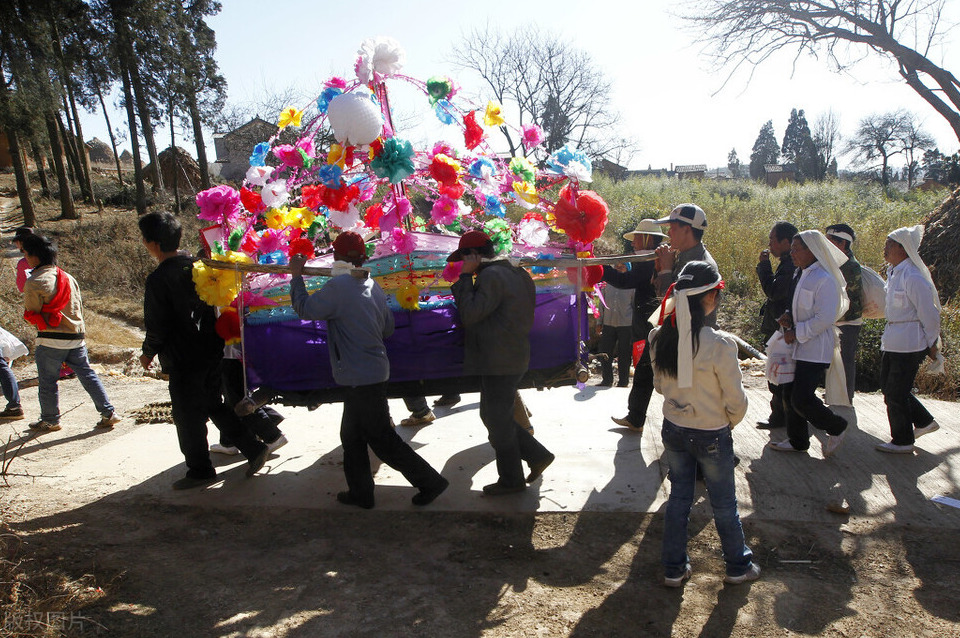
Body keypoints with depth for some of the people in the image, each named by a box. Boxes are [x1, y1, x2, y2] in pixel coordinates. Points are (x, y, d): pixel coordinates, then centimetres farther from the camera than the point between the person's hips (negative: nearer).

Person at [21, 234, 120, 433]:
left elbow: (33, 315, -9)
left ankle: (50, 420, 20)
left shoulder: (33, 283, -12)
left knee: (47, 381, 9)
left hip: (51, 339, -6)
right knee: (87, 375, 11)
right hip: (76, 337, 6)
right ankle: (108, 413, 9)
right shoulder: (67, 277, 8)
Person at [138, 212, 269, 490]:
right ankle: (254, 448, 17)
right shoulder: (196, 266, 3)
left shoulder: (158, 279, -18)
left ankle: (200, 470, 19)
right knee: (215, 405, 19)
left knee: (188, 417, 7)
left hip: (183, 360, -7)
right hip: (211, 350, 7)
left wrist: (148, 352, 3)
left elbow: (156, 326, -15)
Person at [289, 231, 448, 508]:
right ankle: (360, 492, 30)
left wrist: (296, 276, 3)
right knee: (352, 436, 20)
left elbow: (305, 309, -8)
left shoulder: (337, 287, -18)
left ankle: (429, 481, 7)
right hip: (374, 371, 9)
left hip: (361, 378, -9)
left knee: (382, 439, 0)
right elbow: (388, 328, 12)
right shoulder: (372, 286, 6)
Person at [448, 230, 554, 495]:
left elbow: (470, 314, -22)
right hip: (515, 358, 10)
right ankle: (537, 454, 23)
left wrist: (465, 278, -14)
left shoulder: (491, 275, -18)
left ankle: (511, 479, 18)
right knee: (493, 415, 20)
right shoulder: (516, 273, 13)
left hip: (498, 362, -10)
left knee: (498, 421, 4)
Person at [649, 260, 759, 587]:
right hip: (712, 436, -4)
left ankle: (674, 568, 31)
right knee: (724, 504, 17)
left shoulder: (659, 337, -10)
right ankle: (738, 566, 37)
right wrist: (730, 422, 5)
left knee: (678, 499, 19)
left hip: (673, 430, 4)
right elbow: (736, 401, -15)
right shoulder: (720, 344, -25)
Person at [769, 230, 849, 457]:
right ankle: (797, 440, 26)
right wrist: (789, 316, 4)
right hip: (802, 347, 9)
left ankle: (836, 428, 15)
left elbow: (825, 319, -21)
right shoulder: (806, 275, 14)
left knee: (801, 398, -9)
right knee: (794, 395, 13)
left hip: (816, 350, -9)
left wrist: (796, 332, -16)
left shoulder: (824, 279, -17)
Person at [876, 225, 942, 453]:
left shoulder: (913, 278, -20)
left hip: (909, 344, -9)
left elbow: (929, 313, -17)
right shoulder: (894, 273, 10)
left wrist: (932, 344, -8)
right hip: (892, 341, 9)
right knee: (887, 387, 17)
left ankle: (903, 442, 15)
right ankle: (924, 421, 33)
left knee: (895, 394, 0)